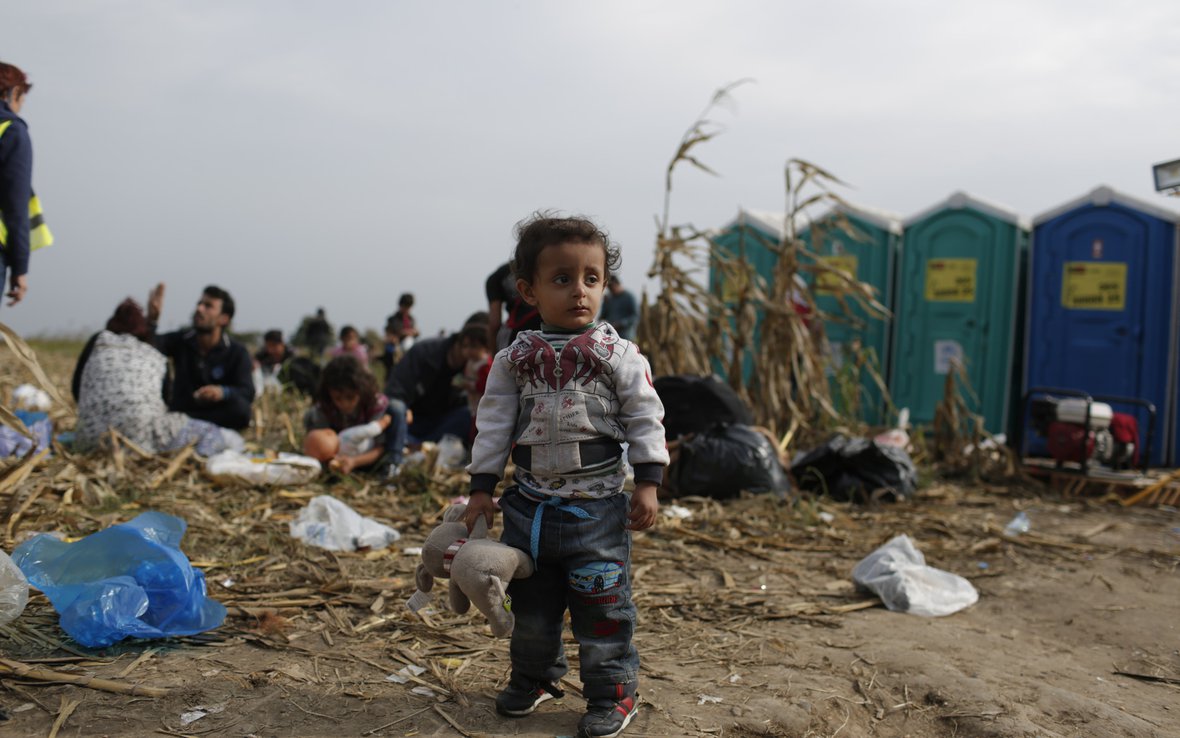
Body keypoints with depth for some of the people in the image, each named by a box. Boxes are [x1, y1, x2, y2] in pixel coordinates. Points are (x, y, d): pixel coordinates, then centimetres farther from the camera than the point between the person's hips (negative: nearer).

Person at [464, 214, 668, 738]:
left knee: (601, 604, 3)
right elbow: (493, 424, 5)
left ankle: (612, 692, 20)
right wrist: (481, 489, 4)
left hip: (597, 507, -3)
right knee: (531, 602, 16)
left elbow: (645, 418, -4)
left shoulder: (618, 354, -5)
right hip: (530, 504, 3)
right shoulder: (515, 357, 2)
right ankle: (533, 677, 37)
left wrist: (647, 484, -9)